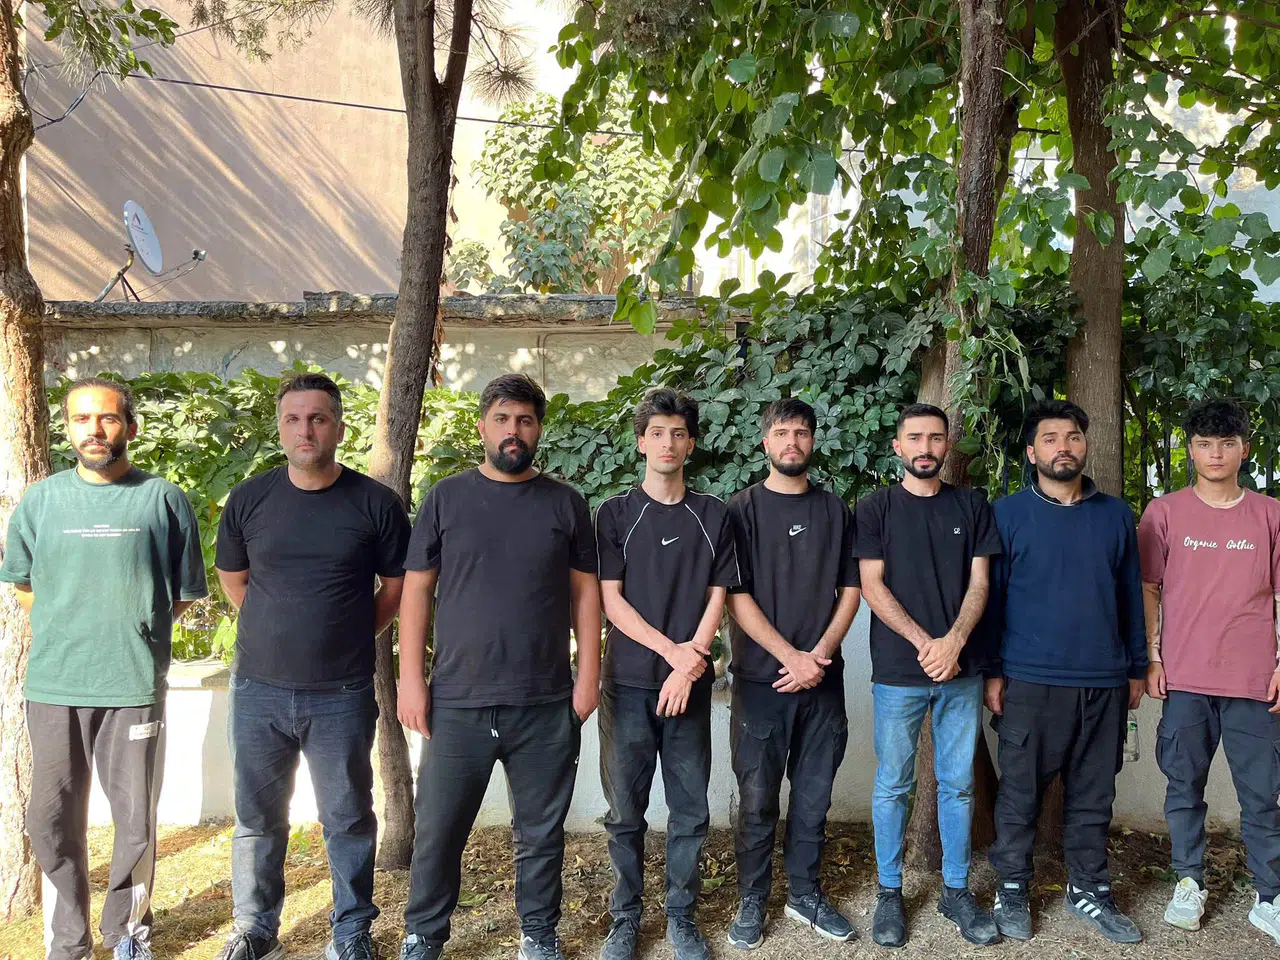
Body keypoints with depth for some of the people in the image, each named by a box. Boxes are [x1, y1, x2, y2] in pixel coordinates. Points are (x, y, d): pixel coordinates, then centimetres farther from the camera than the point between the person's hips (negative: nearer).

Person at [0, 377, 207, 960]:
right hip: (53, 688, 2)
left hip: (134, 687, -2)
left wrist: (131, 630, 3)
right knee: (53, 822, 8)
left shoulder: (163, 500, 1)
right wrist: (69, 633, 10)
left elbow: (185, 593, 7)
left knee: (135, 822, 5)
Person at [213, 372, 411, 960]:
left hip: (341, 695, -2)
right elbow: (232, 579, 15)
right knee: (258, 819, 14)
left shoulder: (376, 504, -5)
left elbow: (396, 587, 6)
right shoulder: (249, 499, 2)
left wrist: (349, 637, 5)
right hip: (259, 690, 2)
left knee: (348, 819, 9)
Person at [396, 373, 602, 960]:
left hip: (546, 705, 1)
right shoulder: (446, 498, 3)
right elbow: (417, 589, 2)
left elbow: (585, 592, 6)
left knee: (541, 833, 11)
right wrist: (411, 678, -4)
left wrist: (588, 673, 0)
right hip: (456, 702, 0)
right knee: (437, 830, 8)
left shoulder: (565, 504, 5)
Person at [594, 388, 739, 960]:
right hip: (628, 683, -1)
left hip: (690, 683, 1)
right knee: (625, 811, 5)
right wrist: (672, 649, -12)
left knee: (690, 810, 6)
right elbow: (611, 601, -3)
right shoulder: (615, 514, 3)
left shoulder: (713, 517, 7)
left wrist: (691, 660, -11)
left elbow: (718, 598, 4)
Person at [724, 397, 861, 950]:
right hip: (760, 679, -2)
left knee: (814, 796, 9)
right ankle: (752, 901, 16)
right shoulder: (742, 510, 0)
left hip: (822, 678, 3)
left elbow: (850, 589, 6)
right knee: (757, 799, 3)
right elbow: (737, 597, -7)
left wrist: (820, 654, -8)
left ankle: (805, 894, 24)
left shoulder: (836, 510, 9)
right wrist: (791, 657, -13)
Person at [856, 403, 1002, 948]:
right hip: (898, 672, -2)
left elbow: (979, 583, 3)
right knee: (893, 785, 5)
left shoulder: (972, 508, 8)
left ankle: (956, 891, 21)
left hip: (960, 670, 2)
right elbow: (872, 587, -4)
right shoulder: (876, 509, 2)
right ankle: (890, 892, 17)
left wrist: (954, 641, -13)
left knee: (958, 784, 8)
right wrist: (924, 643, -13)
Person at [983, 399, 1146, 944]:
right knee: (1020, 793, 5)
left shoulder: (1116, 515, 8)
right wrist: (991, 672, -4)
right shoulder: (1008, 514, -1)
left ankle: (1088, 890, 25)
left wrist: (1137, 667, 11)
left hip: (1105, 684, 3)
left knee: (1093, 796, 11)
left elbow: (1130, 595, 13)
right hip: (1030, 682, -3)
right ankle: (1012, 890, 19)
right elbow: (989, 597, 0)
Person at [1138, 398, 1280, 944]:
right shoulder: (1166, 512, 4)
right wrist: (1152, 659, 1)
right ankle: (1189, 883, 22)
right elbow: (1149, 590, 6)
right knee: (1185, 786, 8)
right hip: (1184, 678, 0)